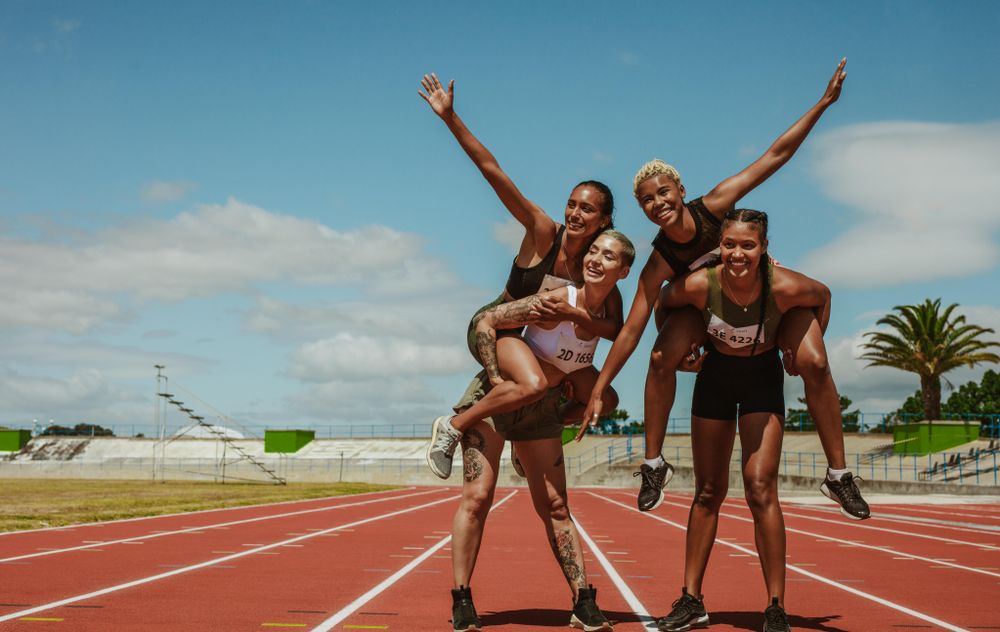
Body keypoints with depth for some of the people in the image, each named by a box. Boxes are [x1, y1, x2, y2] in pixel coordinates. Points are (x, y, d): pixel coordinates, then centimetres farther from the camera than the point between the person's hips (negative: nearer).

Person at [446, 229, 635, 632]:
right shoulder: (557, 301, -22)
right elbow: (486, 320, -20)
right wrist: (496, 380, -25)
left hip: (541, 413, 6)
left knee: (556, 508, 7)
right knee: (477, 496, -12)